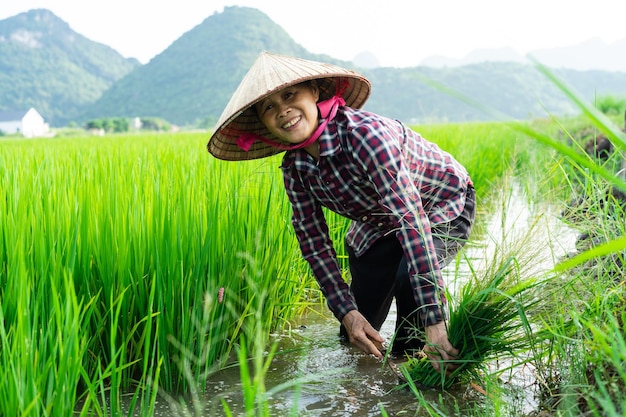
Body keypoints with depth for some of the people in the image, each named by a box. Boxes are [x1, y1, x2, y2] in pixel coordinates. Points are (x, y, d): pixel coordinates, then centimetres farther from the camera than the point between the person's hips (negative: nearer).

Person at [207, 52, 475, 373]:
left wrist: (434, 323, -47)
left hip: (444, 206, -5)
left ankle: (410, 358, -7)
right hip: (377, 224, 5)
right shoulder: (294, 168, -16)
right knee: (353, 337, 2)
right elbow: (314, 242, -11)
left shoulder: (364, 133, -38)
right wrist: (347, 312, -22)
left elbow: (412, 220, -44)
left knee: (409, 274, -35)